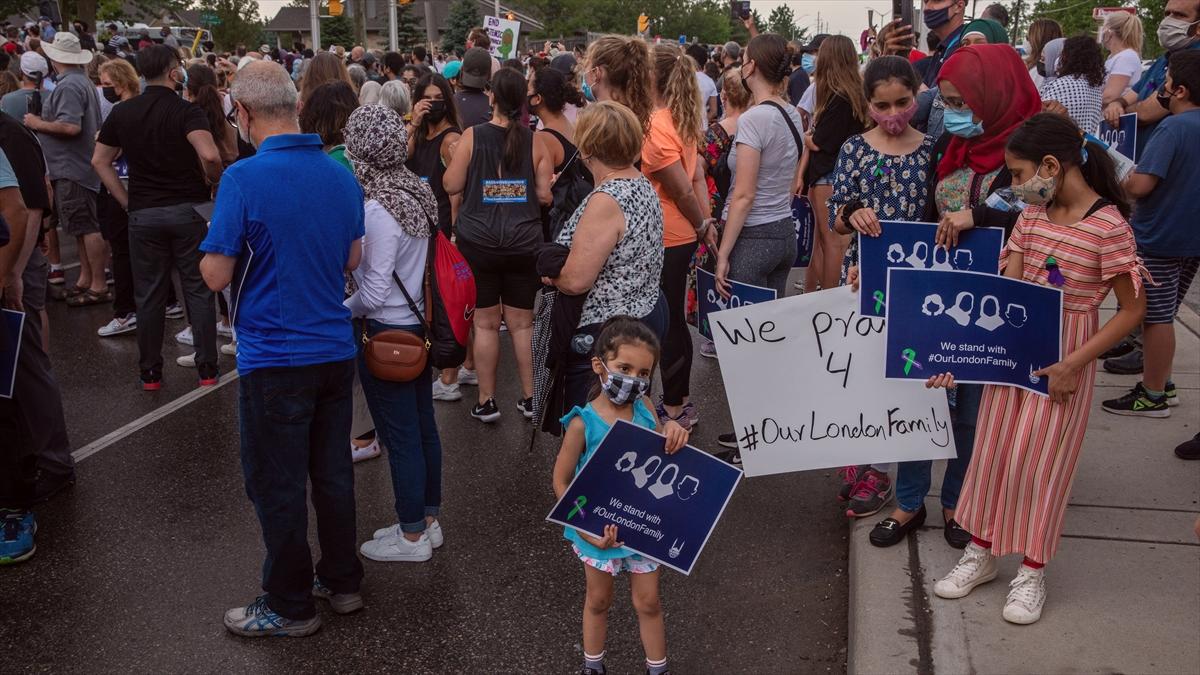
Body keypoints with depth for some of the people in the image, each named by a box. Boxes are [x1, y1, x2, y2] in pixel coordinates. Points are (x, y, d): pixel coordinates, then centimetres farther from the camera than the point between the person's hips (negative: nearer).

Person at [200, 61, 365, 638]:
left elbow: (217, 275, -15)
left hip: (274, 359, -6)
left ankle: (290, 606, 20)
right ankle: (342, 581, 31)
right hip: (335, 350, 6)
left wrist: (211, 248, 5)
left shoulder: (244, 178, -18)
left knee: (278, 486, 7)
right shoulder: (341, 175, 2)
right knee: (332, 472, 17)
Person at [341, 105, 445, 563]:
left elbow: (374, 292, -21)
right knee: (423, 426, 16)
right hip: (420, 325, 8)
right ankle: (428, 521, 31)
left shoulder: (377, 209, -22)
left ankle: (412, 537, 18)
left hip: (387, 333, -8)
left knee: (400, 436, 4)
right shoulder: (418, 191, 1)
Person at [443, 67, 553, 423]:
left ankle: (486, 401, 15)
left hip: (478, 242, -1)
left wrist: (453, 161, 15)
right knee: (522, 322, 12)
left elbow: (452, 185, -4)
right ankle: (529, 397, 19)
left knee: (486, 322, 8)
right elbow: (545, 195, -2)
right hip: (523, 243, 2)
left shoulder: (472, 136, -8)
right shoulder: (535, 141, -3)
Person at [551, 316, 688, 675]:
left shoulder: (644, 408, -12)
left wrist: (672, 432, -22)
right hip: (599, 530, -2)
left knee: (648, 603, 16)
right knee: (598, 601, 20)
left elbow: (663, 458, 1)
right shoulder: (583, 423, -23)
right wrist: (586, 528, -22)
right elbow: (561, 481, -14)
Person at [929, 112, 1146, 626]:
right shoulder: (1033, 214, 1)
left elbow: (1132, 310, -13)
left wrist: (1074, 365, -19)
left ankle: (1032, 571, 23)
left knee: (1039, 460, 4)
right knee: (993, 449, 12)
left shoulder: (1109, 226, -17)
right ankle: (981, 552, 30)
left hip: (1064, 360, -5)